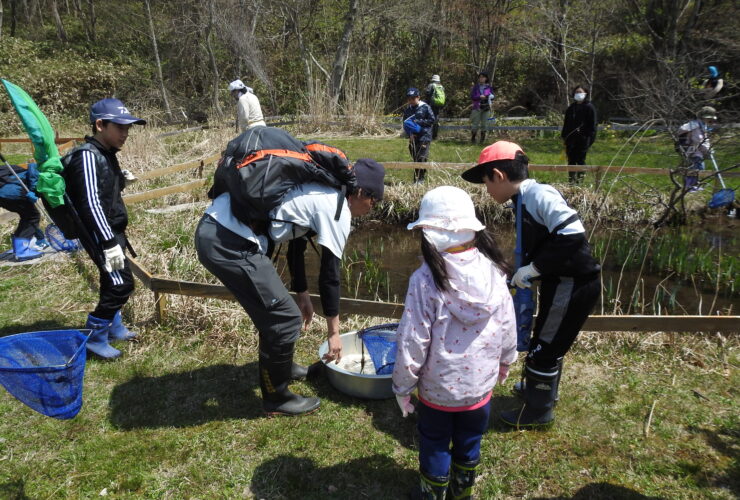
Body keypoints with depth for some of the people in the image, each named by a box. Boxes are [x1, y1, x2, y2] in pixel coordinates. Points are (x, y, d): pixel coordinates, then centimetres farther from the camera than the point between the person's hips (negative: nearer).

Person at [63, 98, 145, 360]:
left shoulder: (105, 154, 10)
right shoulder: (88, 156, -19)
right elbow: (90, 204, -26)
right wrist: (109, 243, -28)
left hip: (111, 230, 10)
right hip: (99, 233, -10)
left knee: (113, 281, 19)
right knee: (121, 283, -10)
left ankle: (113, 327, 36)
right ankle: (94, 336, 5)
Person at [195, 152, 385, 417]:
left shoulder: (318, 193, 22)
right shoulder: (338, 210, -5)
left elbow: (295, 243, 31)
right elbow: (329, 275, -2)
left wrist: (302, 294, 39)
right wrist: (334, 332, 9)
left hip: (213, 226, 10)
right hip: (229, 243, -10)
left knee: (274, 309, 25)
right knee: (286, 319, 2)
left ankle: (279, 366, 46)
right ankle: (277, 398, 20)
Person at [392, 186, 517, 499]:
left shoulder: (426, 280, -25)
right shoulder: (493, 272, -11)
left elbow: (412, 343, -21)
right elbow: (508, 327, 0)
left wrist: (403, 387, -6)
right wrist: (505, 361, 19)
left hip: (438, 388, -4)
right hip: (481, 383, 4)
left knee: (435, 446, 19)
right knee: (469, 444, 25)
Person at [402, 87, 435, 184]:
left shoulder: (425, 107, -4)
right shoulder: (407, 110, 13)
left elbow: (432, 120, -5)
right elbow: (405, 123, 18)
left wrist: (418, 122, -12)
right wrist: (409, 133, -1)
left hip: (424, 137, -6)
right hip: (412, 137, 6)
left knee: (421, 158, -14)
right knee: (415, 159, 10)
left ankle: (420, 179, -12)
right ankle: (416, 179, 18)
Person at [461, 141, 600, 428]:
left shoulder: (539, 195, -21)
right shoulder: (525, 200, 9)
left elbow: (573, 235, -30)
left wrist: (534, 267, -24)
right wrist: (523, 272, 11)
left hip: (573, 284, -9)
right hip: (561, 283, 9)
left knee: (543, 349, 5)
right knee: (548, 342, 26)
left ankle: (537, 412, 24)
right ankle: (540, 389, 48)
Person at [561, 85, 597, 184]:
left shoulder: (589, 107, -1)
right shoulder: (571, 107, 16)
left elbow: (592, 124, -5)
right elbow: (566, 123, 20)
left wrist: (590, 137, -12)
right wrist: (564, 135, 11)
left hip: (583, 139, -5)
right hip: (571, 138, 5)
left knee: (580, 160, -3)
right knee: (571, 160, 6)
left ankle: (580, 180, 4)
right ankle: (571, 181, 11)